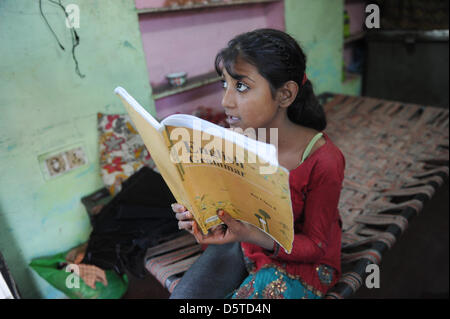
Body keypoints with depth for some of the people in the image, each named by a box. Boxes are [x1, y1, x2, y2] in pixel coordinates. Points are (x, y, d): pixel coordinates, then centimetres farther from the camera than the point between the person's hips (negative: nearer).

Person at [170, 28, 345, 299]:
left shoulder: (323, 160, -26)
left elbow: (315, 245, -15)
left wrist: (251, 235, -33)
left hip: (299, 259, -3)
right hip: (242, 244, 4)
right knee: (183, 295, -13)